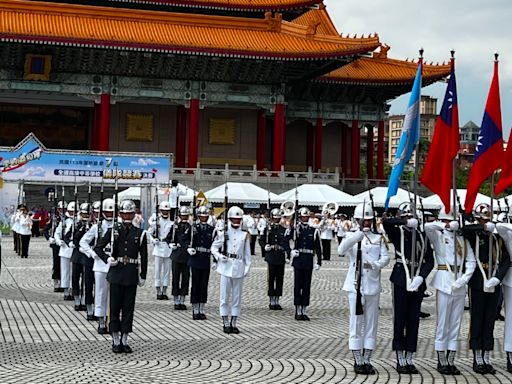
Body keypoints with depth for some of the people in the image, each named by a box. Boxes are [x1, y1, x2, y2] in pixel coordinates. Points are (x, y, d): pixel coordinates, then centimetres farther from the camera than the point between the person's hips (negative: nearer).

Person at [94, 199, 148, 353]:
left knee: (128, 307, 5)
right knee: (115, 306, 2)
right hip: (116, 273, -1)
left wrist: (143, 276, 4)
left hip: (132, 274, 1)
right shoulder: (113, 230, 2)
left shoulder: (140, 233, 4)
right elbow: (98, 247, 5)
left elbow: (143, 257, 7)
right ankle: (116, 340, 10)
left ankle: (124, 340, 13)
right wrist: (107, 259, -11)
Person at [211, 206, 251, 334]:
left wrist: (247, 267, 1)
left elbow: (247, 253, 9)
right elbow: (214, 247, 8)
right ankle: (225, 323, 8)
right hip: (226, 267, -2)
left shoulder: (244, 235, 8)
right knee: (225, 297, 1)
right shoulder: (223, 233, 2)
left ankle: (233, 323, 13)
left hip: (239, 268, 2)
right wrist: (219, 256, -10)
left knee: (237, 297, 6)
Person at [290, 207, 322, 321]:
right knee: (297, 286, 1)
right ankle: (298, 311, 6)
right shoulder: (295, 229, 3)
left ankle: (304, 311, 12)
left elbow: (318, 248, 6)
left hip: (309, 262, 1)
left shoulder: (314, 231, 5)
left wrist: (319, 262, 1)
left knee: (307, 286, 5)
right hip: (298, 261, -1)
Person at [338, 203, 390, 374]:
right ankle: (357, 361, 6)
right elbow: (341, 250, -18)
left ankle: (367, 360, 15)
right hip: (355, 285, -2)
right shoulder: (351, 236, 2)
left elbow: (386, 257, -1)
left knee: (371, 323, 7)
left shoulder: (379, 238, 9)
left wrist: (375, 264, -21)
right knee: (356, 323, -1)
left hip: (372, 285, 3)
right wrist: (359, 234, -26)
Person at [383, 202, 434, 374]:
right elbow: (386, 222, -19)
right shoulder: (397, 233, 2)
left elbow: (430, 260, 5)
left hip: (417, 281, 3)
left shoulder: (422, 236, 10)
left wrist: (421, 277, -9)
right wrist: (406, 223, -16)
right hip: (401, 280, -3)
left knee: (413, 320, 6)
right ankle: (400, 361, 7)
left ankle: (409, 360, 14)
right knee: (399, 320, 0)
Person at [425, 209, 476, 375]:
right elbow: (428, 226, -21)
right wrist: (446, 226, -15)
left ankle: (451, 361, 13)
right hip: (444, 282, -4)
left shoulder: (462, 239, 12)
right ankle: (441, 362, 5)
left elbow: (471, 262, 6)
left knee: (456, 324, 7)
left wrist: (463, 279, -6)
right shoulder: (438, 235, 2)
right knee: (443, 323, -1)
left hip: (460, 285, 4)